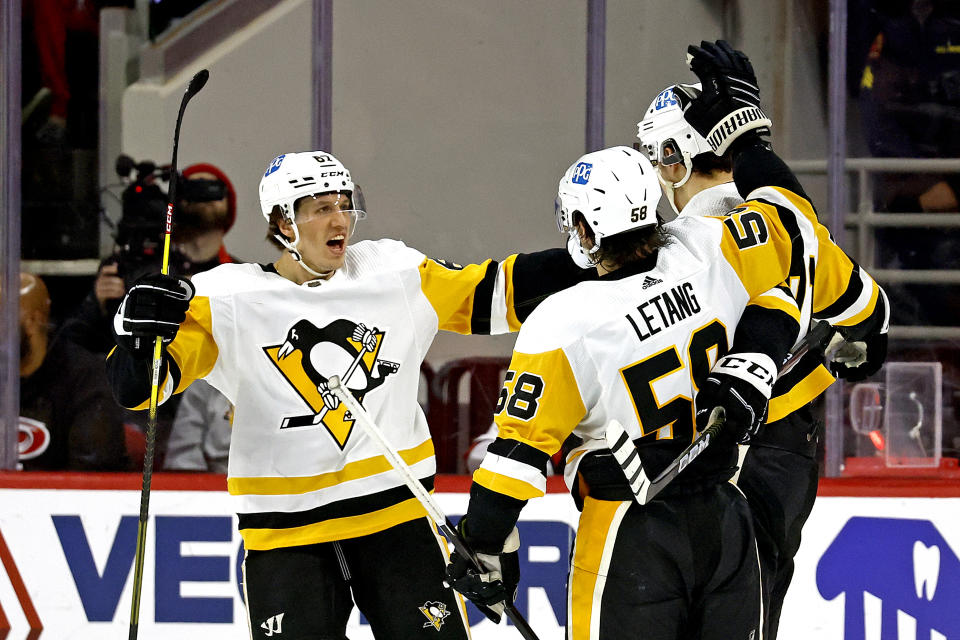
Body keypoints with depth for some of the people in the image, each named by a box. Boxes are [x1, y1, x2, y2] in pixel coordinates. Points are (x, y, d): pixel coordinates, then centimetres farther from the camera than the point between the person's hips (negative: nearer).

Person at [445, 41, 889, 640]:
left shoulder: (562, 327, -18)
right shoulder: (706, 255, -8)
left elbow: (520, 449, -15)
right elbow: (790, 225, 9)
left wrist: (488, 549, -5)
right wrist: (742, 126, 17)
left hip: (631, 537, -5)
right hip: (724, 518, 5)